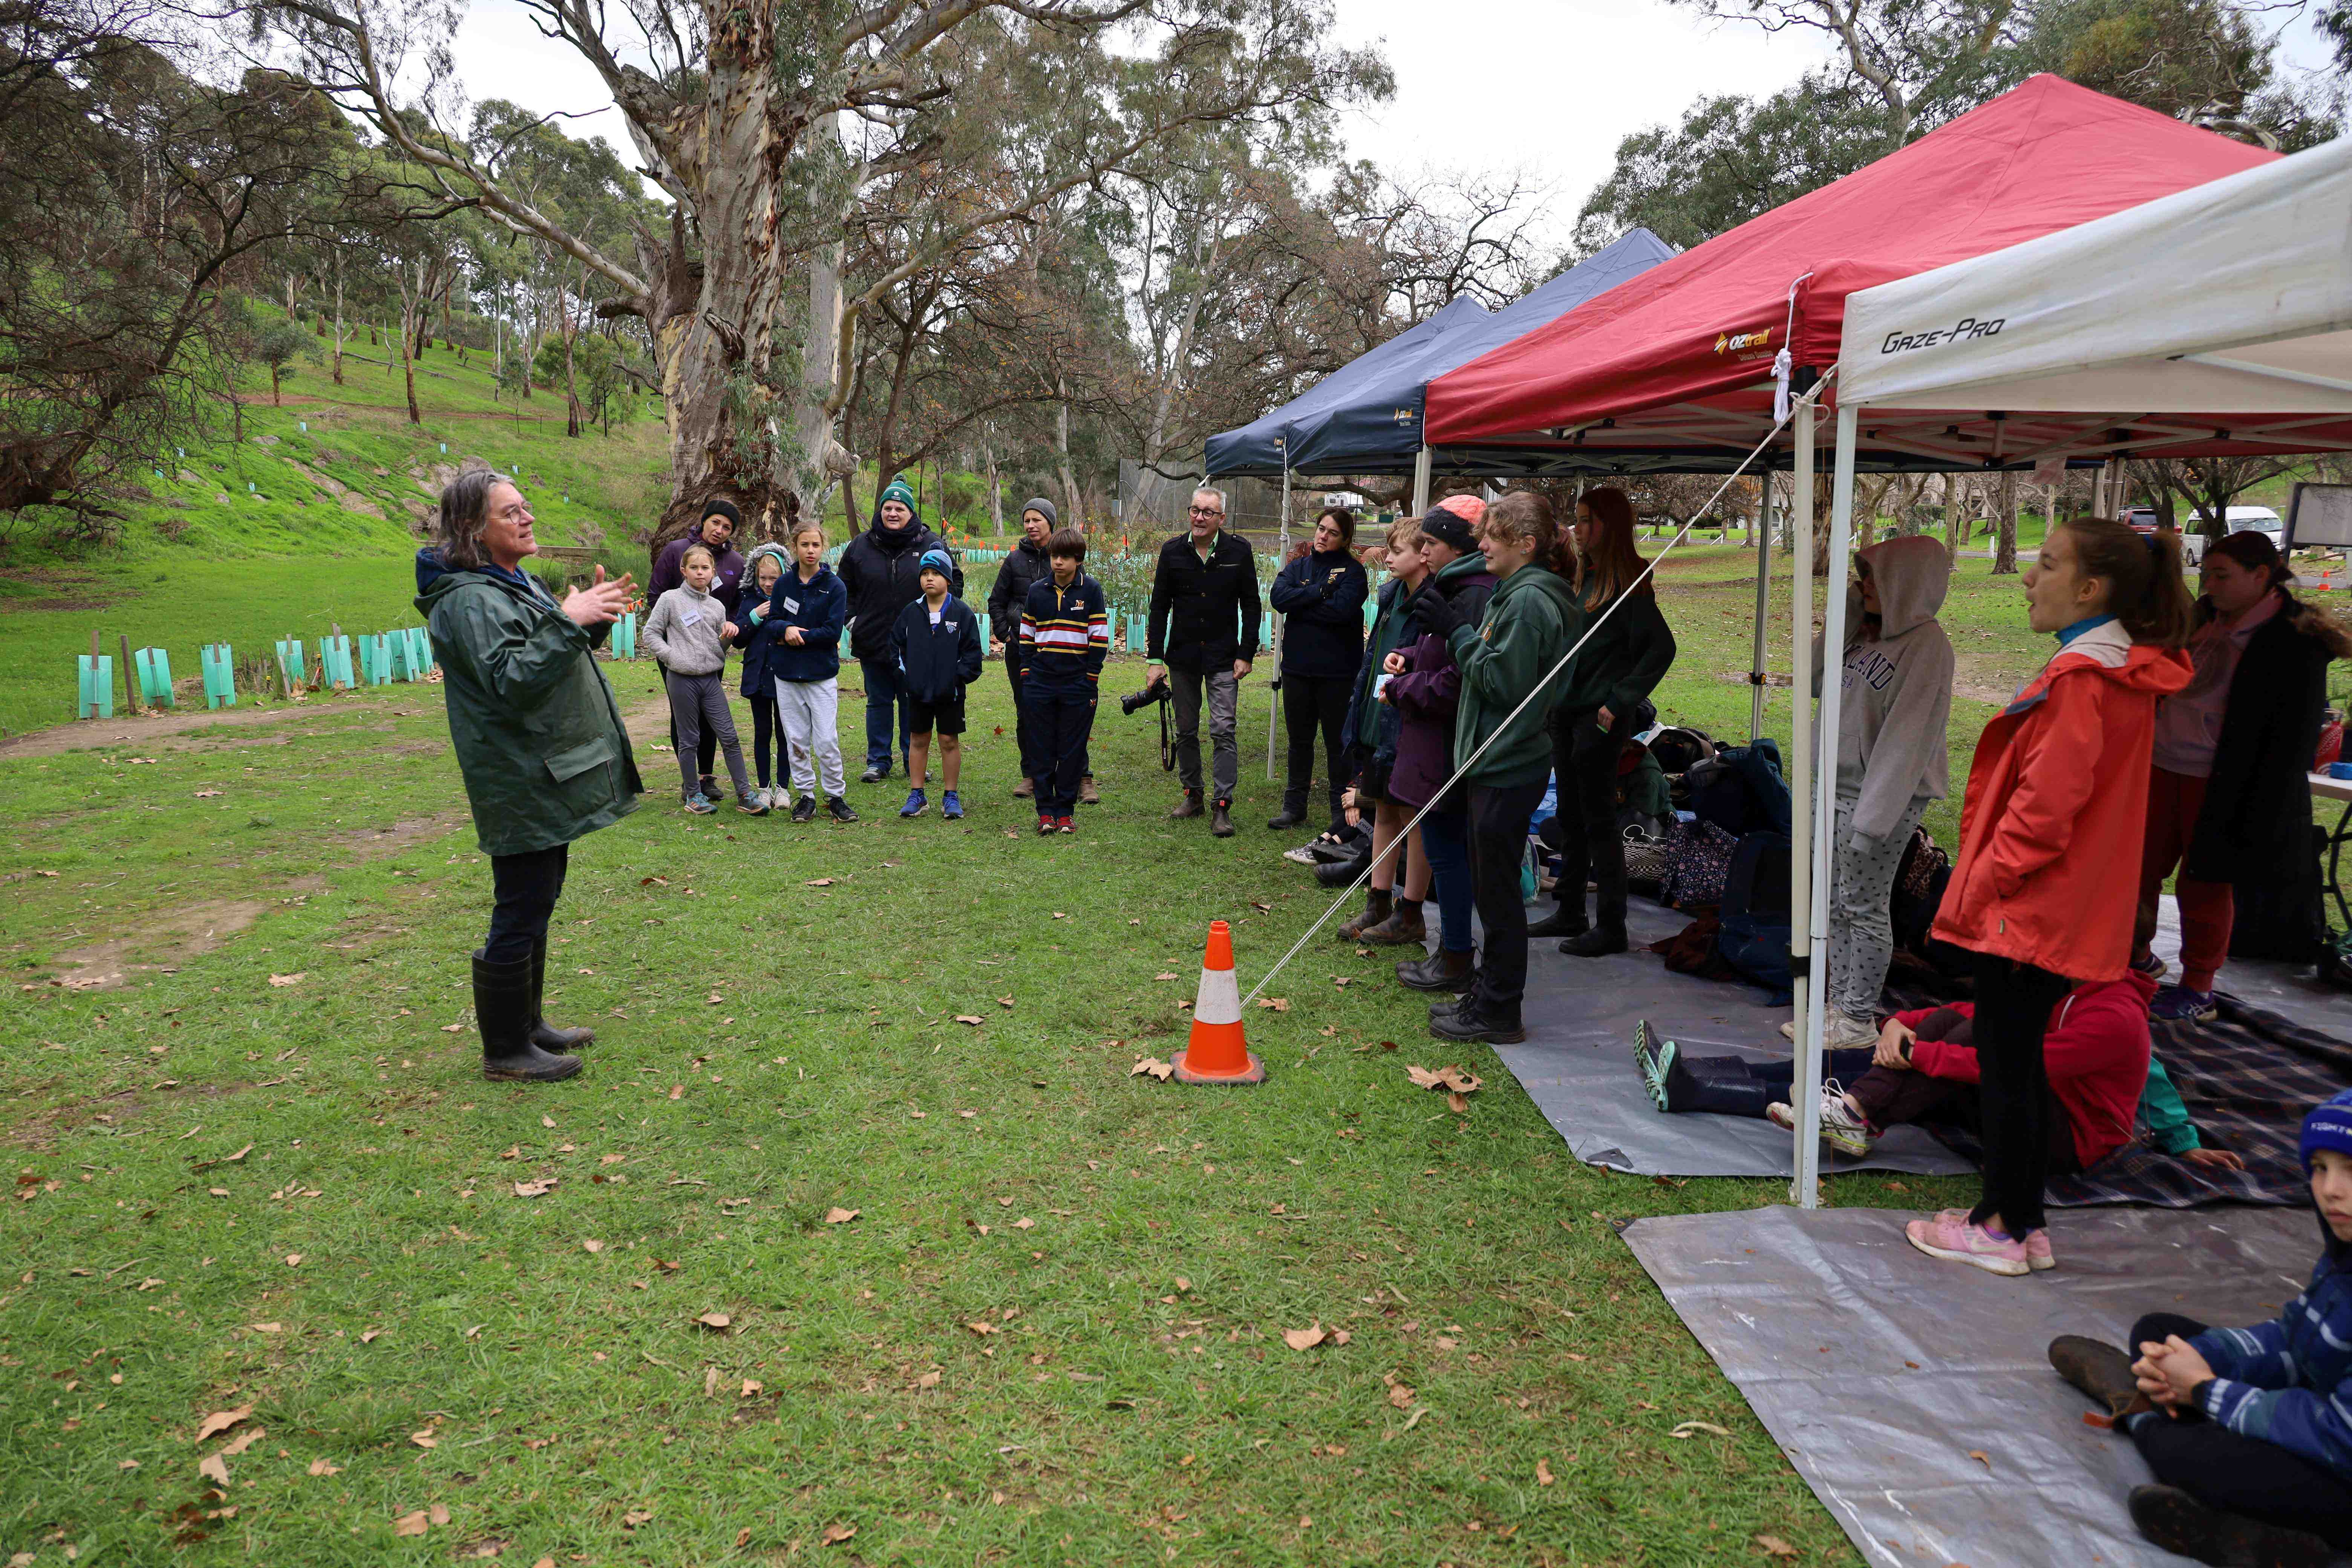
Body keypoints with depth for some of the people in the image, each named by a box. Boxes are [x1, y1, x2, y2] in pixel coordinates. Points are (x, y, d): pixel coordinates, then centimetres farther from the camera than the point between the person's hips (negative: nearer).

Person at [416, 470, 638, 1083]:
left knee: (536, 905, 19)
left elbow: (555, 662, 24)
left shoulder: (517, 582, 15)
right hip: (520, 786, -11)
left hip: (546, 778, 11)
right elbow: (508, 682, -27)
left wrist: (593, 620, 8)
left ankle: (528, 1023, 32)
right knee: (519, 915, -3)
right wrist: (568, 621, -28)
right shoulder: (467, 599, -17)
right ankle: (505, 1050, 9)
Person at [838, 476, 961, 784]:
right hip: (873, 641, 2)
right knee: (878, 702, 10)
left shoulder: (930, 543, -1)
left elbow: (953, 581, 8)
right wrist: (851, 617, 5)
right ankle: (878, 762, 19)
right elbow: (844, 586, 15)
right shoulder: (861, 545, 3)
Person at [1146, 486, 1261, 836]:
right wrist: (1155, 658, 0)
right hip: (1183, 656, 2)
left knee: (1223, 730, -7)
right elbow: (1159, 607, 4)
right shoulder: (1173, 551, 0)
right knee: (1186, 730, 10)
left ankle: (1222, 806, -4)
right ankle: (1192, 794, 24)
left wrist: (1246, 654, -5)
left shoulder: (1238, 550, -4)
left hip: (1223, 657, -2)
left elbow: (1250, 605, 1)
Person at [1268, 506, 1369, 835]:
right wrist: (1319, 592, -15)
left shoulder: (1352, 571, -4)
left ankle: (1342, 810, 14)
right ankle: (1294, 805, 24)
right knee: (1299, 739, 13)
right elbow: (1278, 596, -9)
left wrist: (1299, 605, -11)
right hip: (1298, 667, 4)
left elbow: (1341, 609, -21)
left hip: (1337, 671, -4)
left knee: (1338, 743, 4)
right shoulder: (1298, 566, 9)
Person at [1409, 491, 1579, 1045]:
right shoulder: (1517, 593, 15)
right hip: (1497, 762, 11)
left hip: (1508, 770, -11)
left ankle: (1498, 1011, 9)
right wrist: (1457, 629, 6)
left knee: (1497, 887, -2)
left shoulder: (1529, 601, -17)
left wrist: (1458, 631, -14)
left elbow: (1504, 682, -21)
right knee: (1491, 885, 17)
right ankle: (1490, 996, 28)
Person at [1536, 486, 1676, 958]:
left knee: (1599, 821, -2)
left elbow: (1662, 647, -17)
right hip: (1568, 713, 8)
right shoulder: (1586, 578, 12)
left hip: (1600, 719, -8)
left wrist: (1620, 701, -19)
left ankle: (1611, 927, 7)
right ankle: (1570, 913, 25)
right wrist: (1555, 698, 11)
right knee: (1571, 817, 14)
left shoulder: (1628, 582, -12)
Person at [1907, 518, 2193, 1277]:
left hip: (2029, 908, -10)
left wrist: (1977, 890, -13)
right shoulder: (2123, 672, 12)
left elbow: (2045, 808, -23)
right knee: (2019, 1058, 17)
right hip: (2070, 909, 10)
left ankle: (2001, 1231, 13)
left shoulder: (2081, 680, -20)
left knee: (2005, 1059, 1)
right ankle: (2023, 1219, 26)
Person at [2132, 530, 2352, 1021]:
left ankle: (2198, 991, 19)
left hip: (2221, 787, -6)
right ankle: (2137, 957, 30)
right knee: (2138, 867, 10)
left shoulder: (2296, 642, -10)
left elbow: (2295, 737, -11)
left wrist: (2261, 813, -15)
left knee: (2204, 884, 4)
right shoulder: (2203, 617, 8)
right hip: (2160, 769, 6)